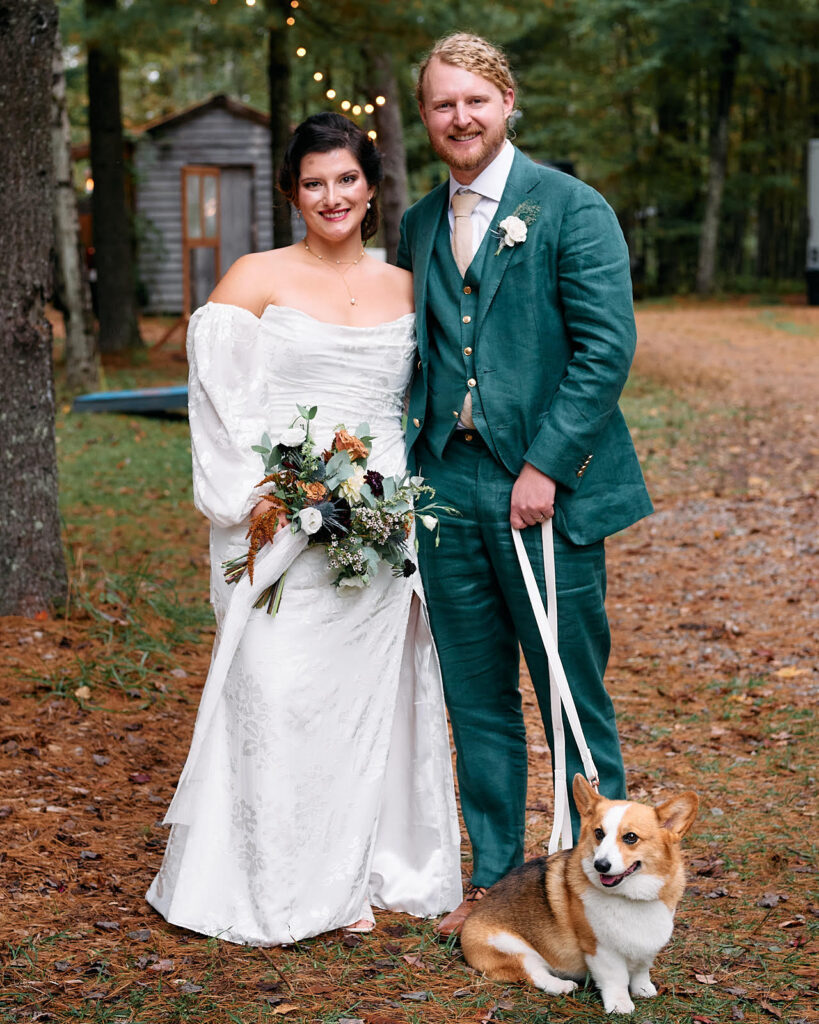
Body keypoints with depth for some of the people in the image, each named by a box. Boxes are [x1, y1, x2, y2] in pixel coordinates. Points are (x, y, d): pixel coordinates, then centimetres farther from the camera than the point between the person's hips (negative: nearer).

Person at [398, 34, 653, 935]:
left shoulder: (572, 209, -4)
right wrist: (413, 455, 6)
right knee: (477, 700, 12)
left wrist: (545, 466, -15)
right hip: (447, 486, 5)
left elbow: (607, 348, -11)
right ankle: (494, 878, 24)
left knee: (573, 700, 3)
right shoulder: (419, 227, 14)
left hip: (546, 488, -5)